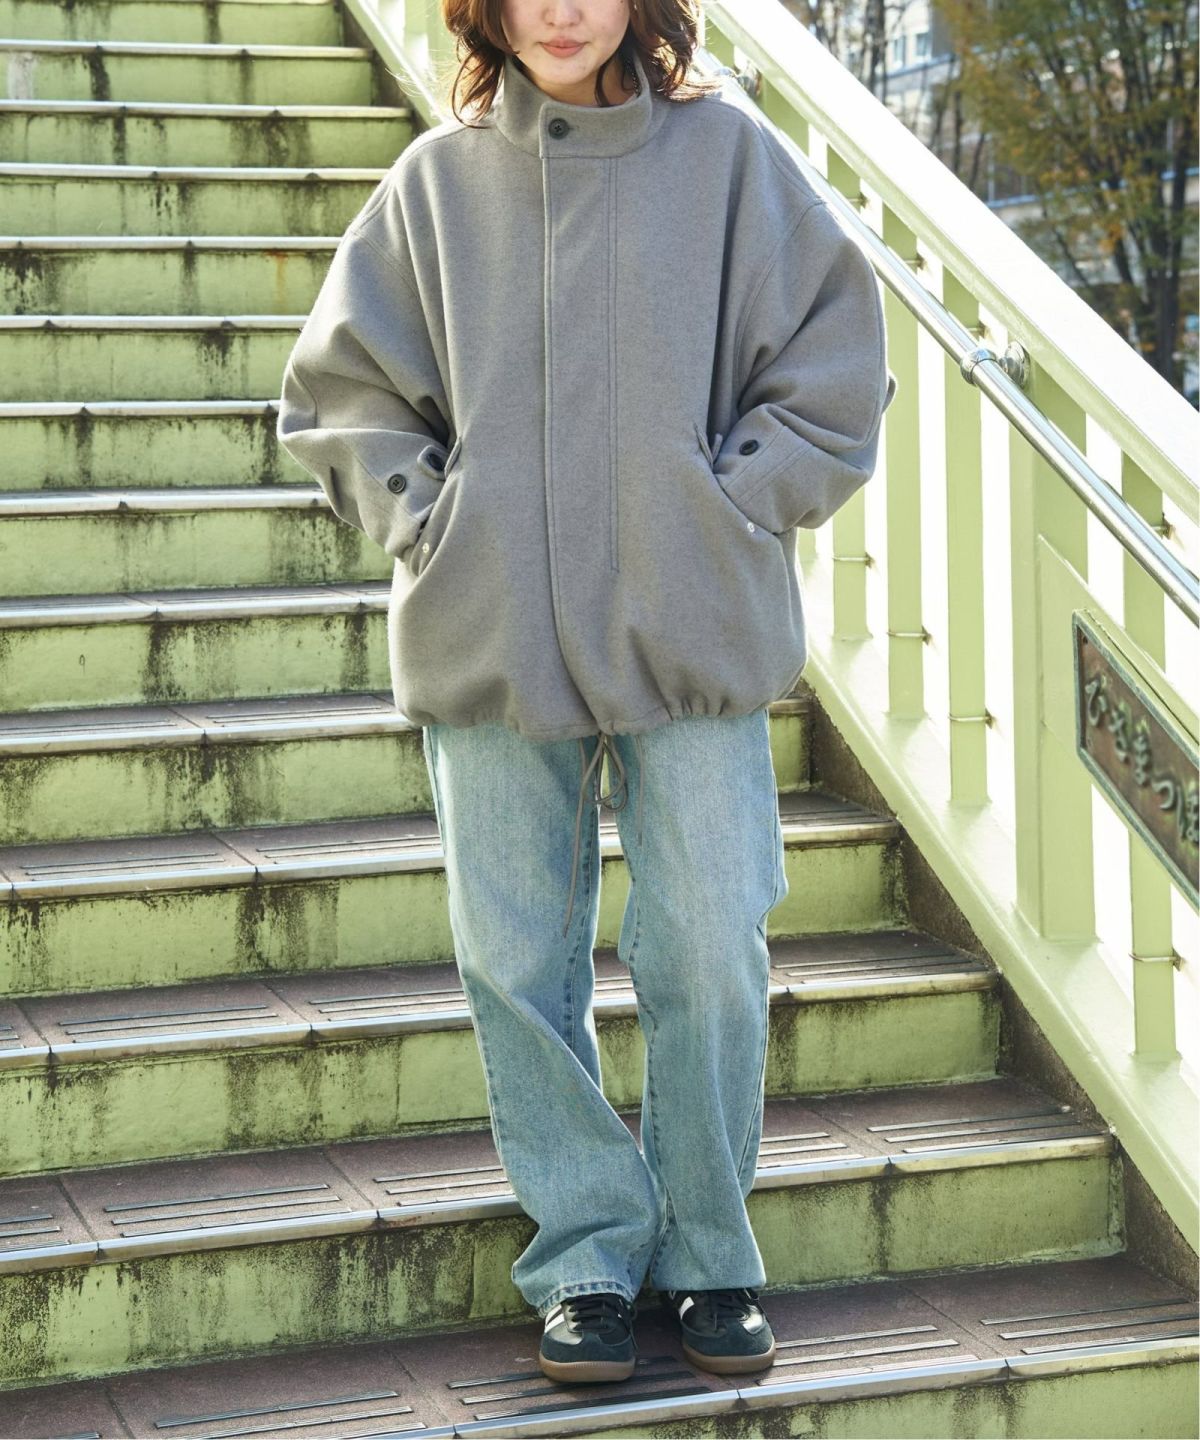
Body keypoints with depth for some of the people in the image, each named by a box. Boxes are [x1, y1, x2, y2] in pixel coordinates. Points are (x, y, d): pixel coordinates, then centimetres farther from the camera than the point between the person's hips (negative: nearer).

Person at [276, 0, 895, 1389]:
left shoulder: (727, 152, 2)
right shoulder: (437, 179, 6)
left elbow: (832, 374, 3)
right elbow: (338, 390, 12)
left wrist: (727, 516, -5)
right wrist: (430, 525, 1)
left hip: (695, 638, -1)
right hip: (489, 641, 2)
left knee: (710, 962, -1)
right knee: (519, 970, 5)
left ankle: (708, 1258, 19)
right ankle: (588, 1257, 20)